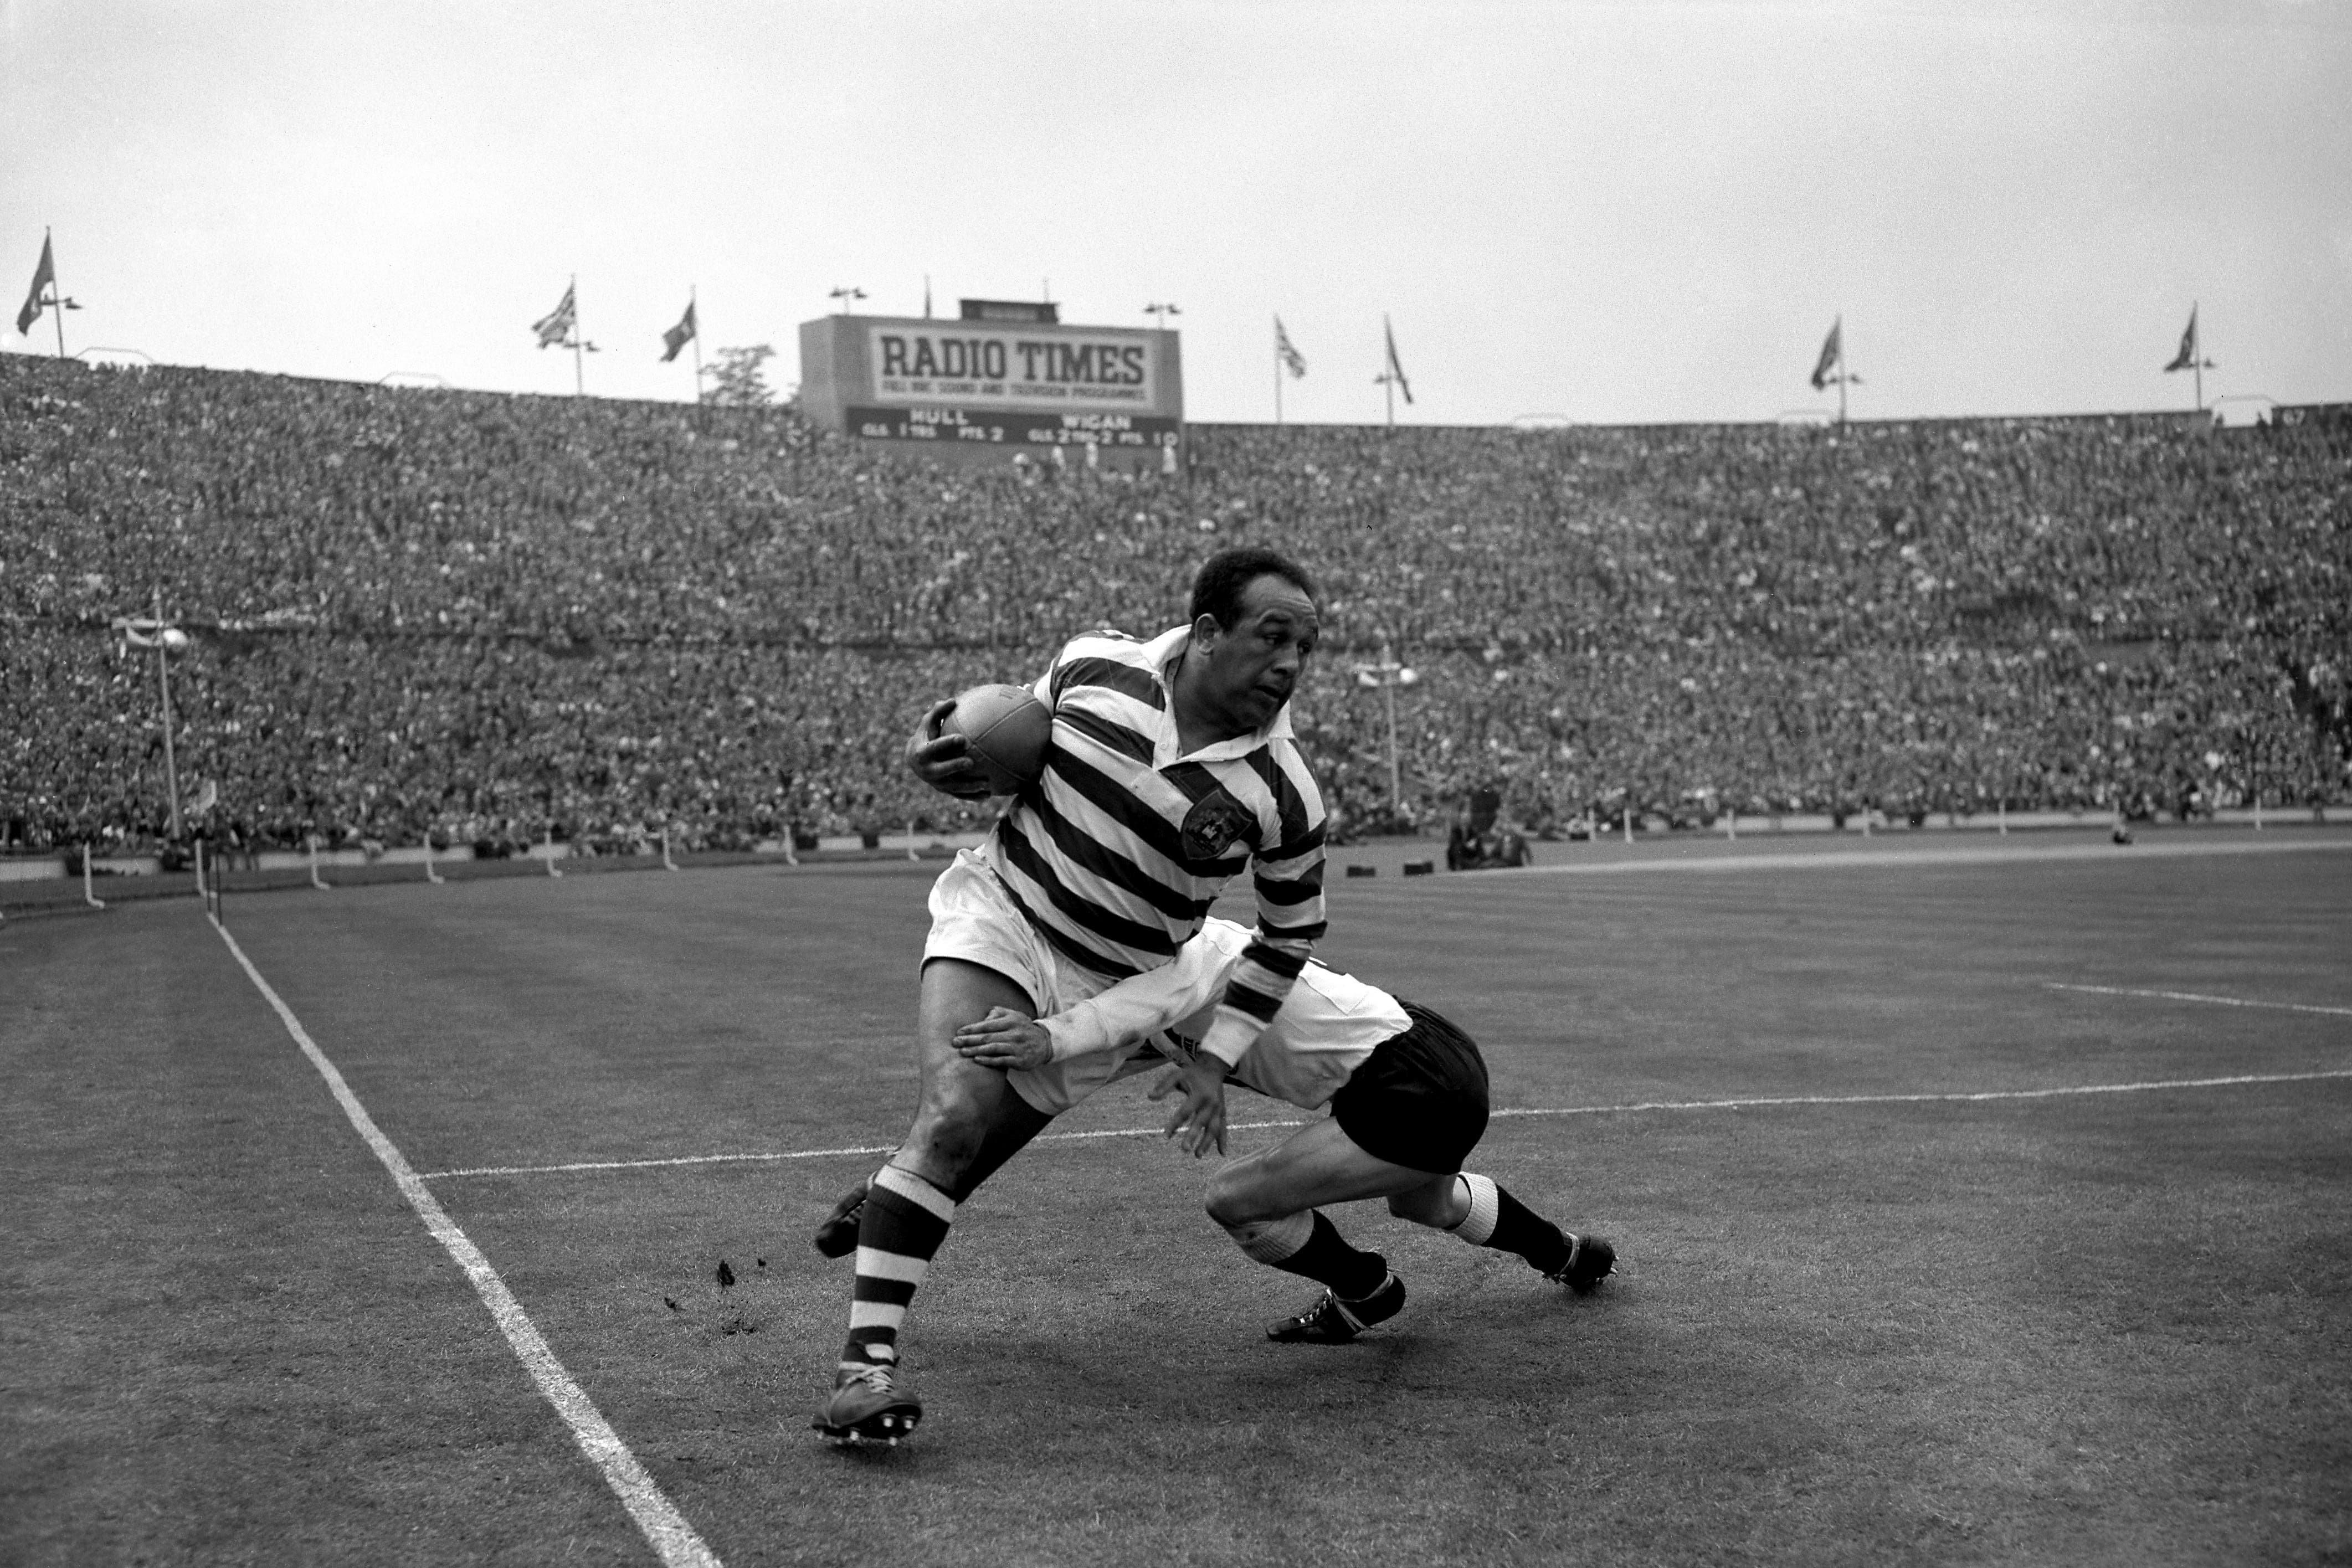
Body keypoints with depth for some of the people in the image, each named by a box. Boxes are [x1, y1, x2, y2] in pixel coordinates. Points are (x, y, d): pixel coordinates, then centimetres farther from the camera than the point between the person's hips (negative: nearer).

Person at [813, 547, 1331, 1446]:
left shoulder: (1282, 796, -14)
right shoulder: (1094, 667, -10)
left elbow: (1289, 935, 1)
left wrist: (1216, 1057, -2)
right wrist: (944, 764, -10)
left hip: (1105, 995, 1)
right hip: (997, 915, -1)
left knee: (976, 1154, 7)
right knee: (955, 1112, -24)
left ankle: (883, 1204, 45)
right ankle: (866, 1359, -24)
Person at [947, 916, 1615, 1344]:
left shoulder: (1180, 949, -24)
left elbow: (1156, 995, -47)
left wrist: (1053, 1038, -63)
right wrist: (1204, 1073, -9)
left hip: (1416, 1096, -11)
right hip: (1443, 1054, 11)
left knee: (1235, 1200, -10)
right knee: (1424, 1200, 39)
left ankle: (1366, 1292, 16)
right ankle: (1565, 1254, 64)